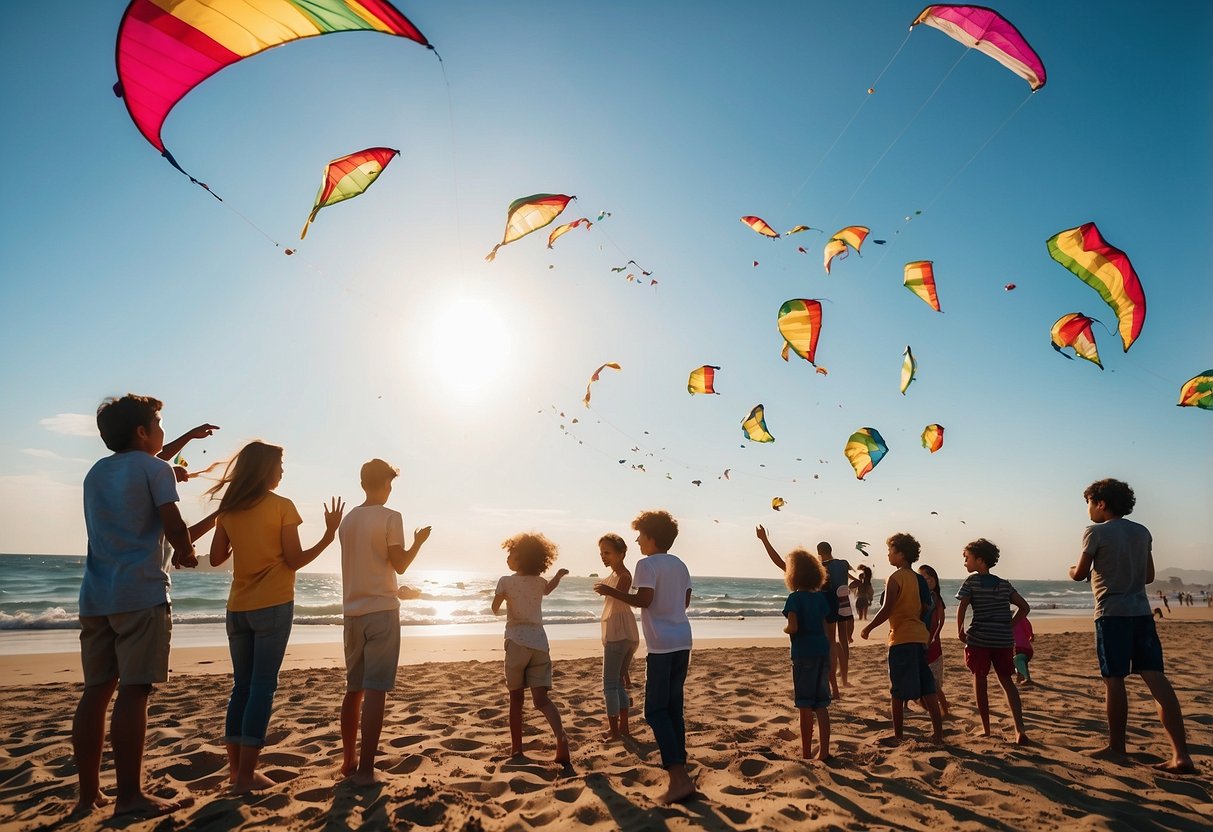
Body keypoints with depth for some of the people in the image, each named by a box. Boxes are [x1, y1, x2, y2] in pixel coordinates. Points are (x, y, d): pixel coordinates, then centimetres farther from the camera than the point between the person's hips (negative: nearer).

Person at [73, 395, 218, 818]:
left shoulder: (97, 471, 18)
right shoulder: (155, 469, -4)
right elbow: (174, 527, -13)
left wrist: (188, 436, 47)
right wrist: (186, 553, 8)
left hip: (97, 594, 8)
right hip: (141, 593, -7)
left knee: (96, 691, 9)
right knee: (133, 691, -7)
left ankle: (88, 793, 14)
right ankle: (130, 796, -5)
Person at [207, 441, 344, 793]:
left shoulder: (228, 508, 6)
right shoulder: (282, 506, -8)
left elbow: (216, 558, 11)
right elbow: (294, 561, -8)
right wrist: (330, 534, -2)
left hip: (238, 608, 5)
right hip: (273, 606, -5)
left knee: (241, 686, 13)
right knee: (262, 687, 0)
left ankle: (236, 770, 17)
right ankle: (245, 775, 1)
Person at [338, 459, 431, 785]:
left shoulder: (347, 519, 10)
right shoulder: (390, 517, -9)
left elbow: (360, 561, 15)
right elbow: (400, 565, -8)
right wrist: (419, 540, 7)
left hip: (353, 611, 7)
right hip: (382, 610, -6)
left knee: (354, 688, 15)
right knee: (375, 691, -5)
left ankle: (349, 761, 22)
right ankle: (365, 770, -5)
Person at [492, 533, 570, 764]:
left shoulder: (506, 581, -4)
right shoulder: (540, 581, 9)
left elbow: (495, 609, 4)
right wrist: (559, 575, 43)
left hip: (518, 642, -3)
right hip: (539, 642, 3)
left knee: (516, 698, 11)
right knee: (541, 698, -1)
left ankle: (516, 749, 16)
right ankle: (560, 735, -25)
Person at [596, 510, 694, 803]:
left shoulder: (646, 564, -9)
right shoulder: (680, 564, 13)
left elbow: (644, 599, -19)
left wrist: (611, 591, -8)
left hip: (661, 644, -8)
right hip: (682, 641, 8)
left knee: (656, 710, -3)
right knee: (674, 707, 14)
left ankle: (679, 778, -11)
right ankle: (678, 772, 17)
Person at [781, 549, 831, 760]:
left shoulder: (795, 598, -10)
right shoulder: (821, 597, 8)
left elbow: (793, 627, -19)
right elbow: (825, 626, 11)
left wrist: (785, 629, 1)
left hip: (804, 653, -6)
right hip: (823, 650, 6)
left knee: (805, 706, 2)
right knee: (821, 705, 12)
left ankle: (806, 753, 9)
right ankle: (824, 751, 15)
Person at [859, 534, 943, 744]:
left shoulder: (895, 578, -12)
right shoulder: (916, 578, 11)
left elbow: (886, 610, -18)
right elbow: (925, 608, 17)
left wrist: (868, 628, -9)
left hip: (902, 639, -8)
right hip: (920, 636, 8)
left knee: (898, 691, 1)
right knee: (926, 687, 12)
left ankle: (897, 735, 8)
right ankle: (938, 731, 14)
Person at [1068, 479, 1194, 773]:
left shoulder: (1096, 532, -7)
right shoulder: (1142, 532, 12)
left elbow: (1079, 574, -2)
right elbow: (1149, 576, 18)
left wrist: (1071, 569, 19)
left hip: (1111, 612, -6)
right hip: (1141, 611, 6)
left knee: (1114, 680, 2)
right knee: (1156, 678, 2)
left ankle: (1116, 747, 12)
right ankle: (1181, 754, -3)